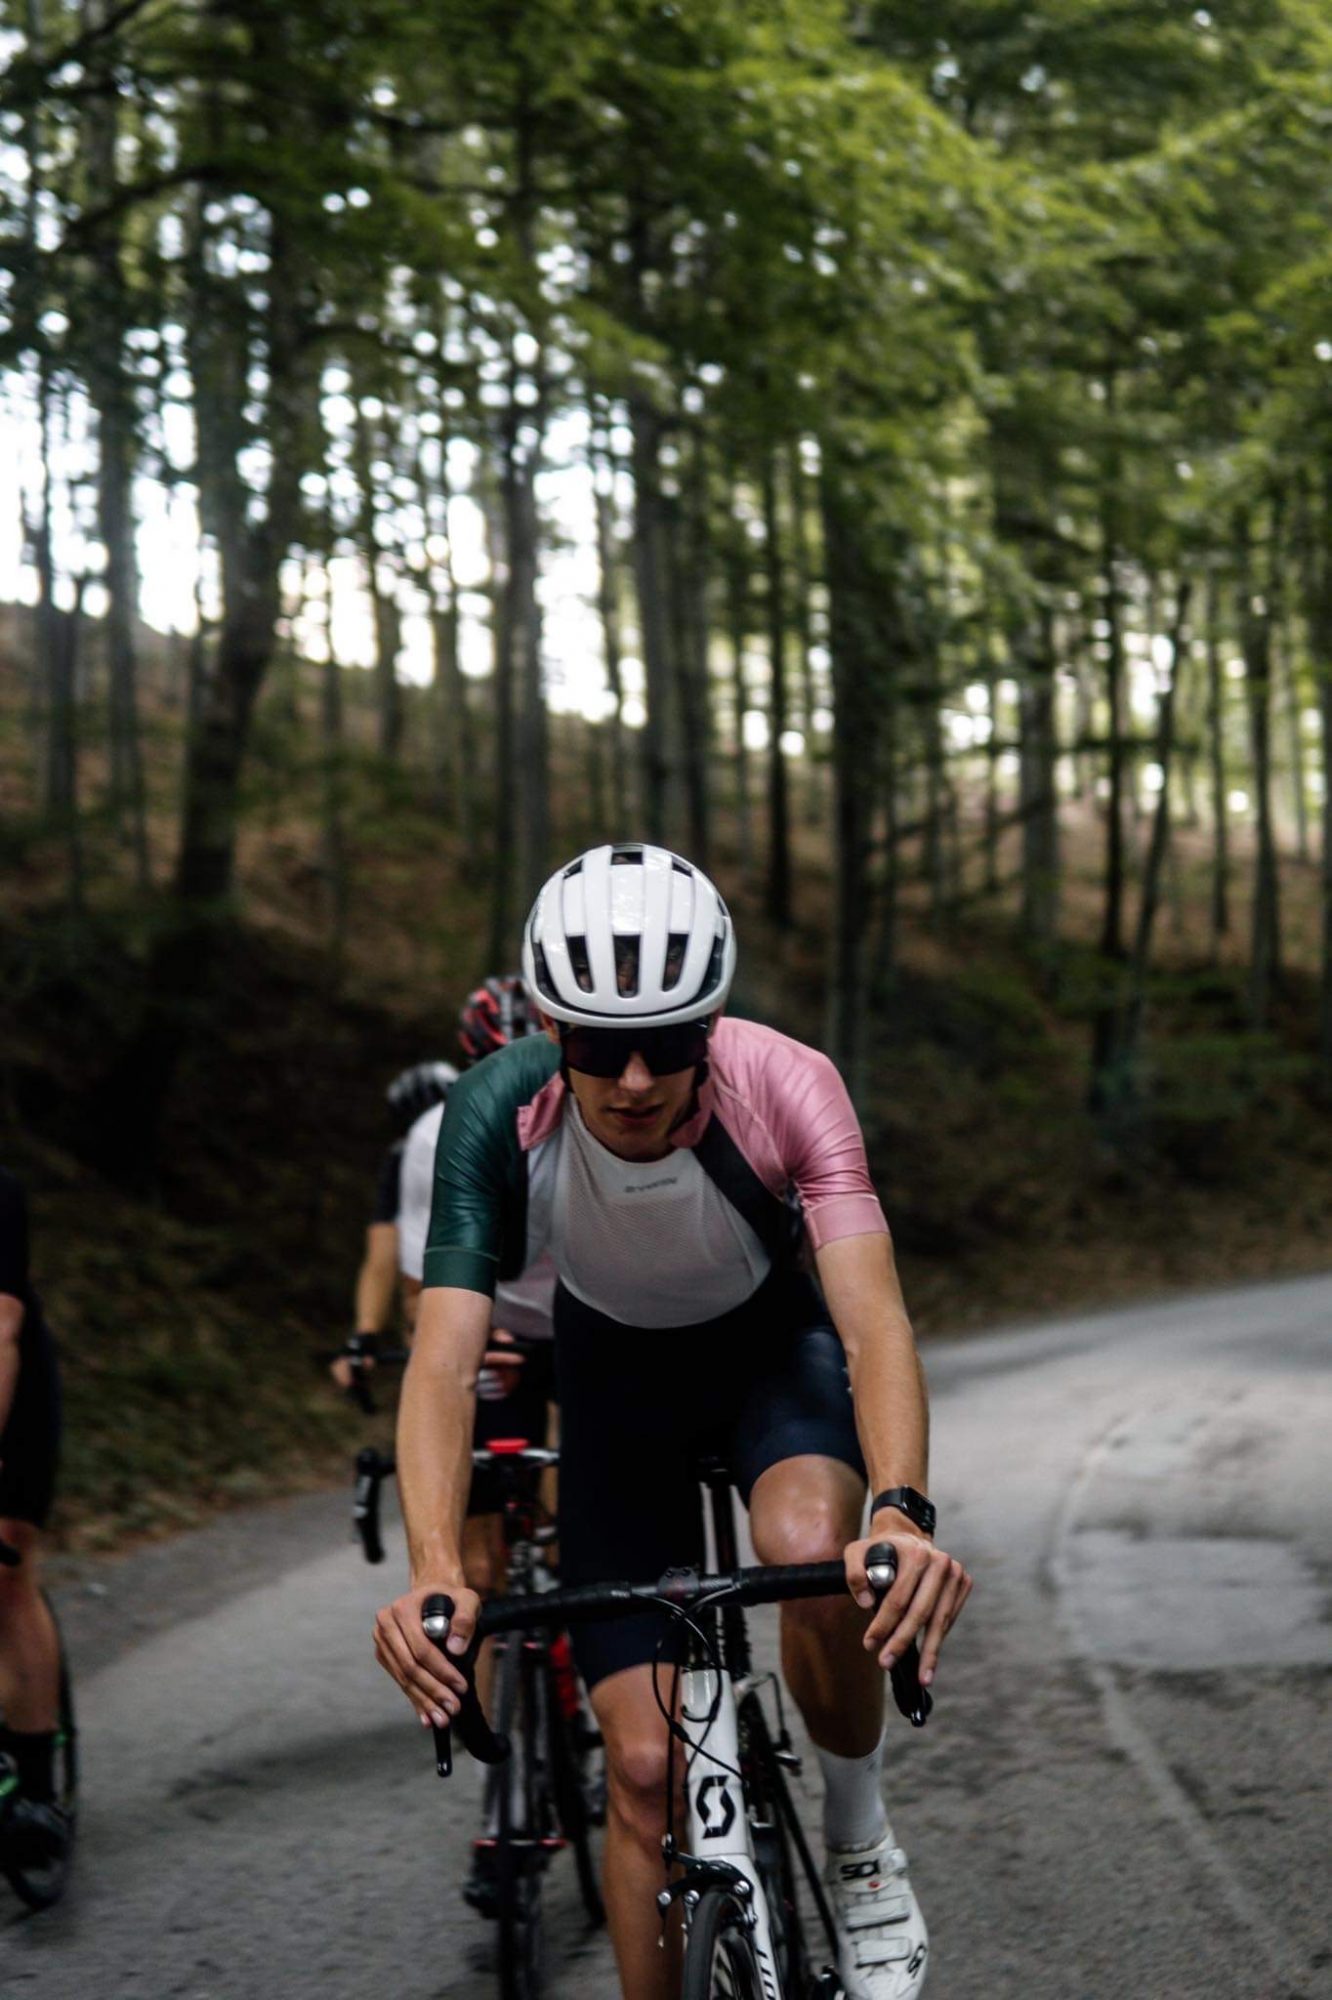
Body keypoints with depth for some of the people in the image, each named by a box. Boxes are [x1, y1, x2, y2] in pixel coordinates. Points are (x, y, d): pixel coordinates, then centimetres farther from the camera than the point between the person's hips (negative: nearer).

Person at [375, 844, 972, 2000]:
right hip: (617, 1367, 1)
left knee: (812, 1546, -34)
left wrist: (902, 1512, -60)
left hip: (771, 1338, -1)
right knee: (645, 1761, -5)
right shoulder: (500, 1113, -31)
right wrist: (434, 1568, -53)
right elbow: (445, 1356, -37)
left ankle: (863, 1848, -7)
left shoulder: (785, 1087, -33)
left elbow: (874, 1321, -41)